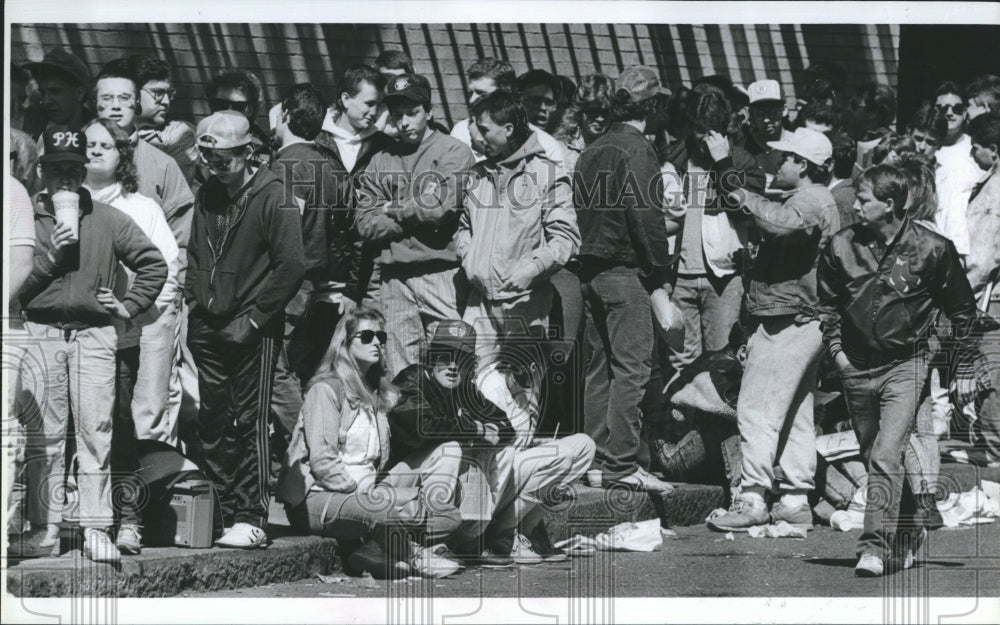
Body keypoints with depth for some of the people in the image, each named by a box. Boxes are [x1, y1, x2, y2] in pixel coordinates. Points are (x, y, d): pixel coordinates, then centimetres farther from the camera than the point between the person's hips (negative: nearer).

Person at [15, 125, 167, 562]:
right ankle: (44, 530, 5)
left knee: (96, 433, -3)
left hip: (93, 334, 0)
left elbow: (154, 264, 14)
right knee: (42, 436, 0)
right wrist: (49, 257, -8)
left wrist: (129, 306, 7)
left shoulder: (108, 220, 10)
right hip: (40, 333, 0)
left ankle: (96, 530, 0)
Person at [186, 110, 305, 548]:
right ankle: (221, 513, 12)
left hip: (253, 330, -6)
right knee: (212, 425, 5)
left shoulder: (272, 197, -8)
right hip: (209, 328, 6)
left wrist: (253, 319, -13)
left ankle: (252, 520, -1)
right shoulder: (206, 197, 11)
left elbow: (291, 266, -14)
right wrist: (195, 305, 7)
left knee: (250, 424, -5)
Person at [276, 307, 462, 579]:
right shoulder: (326, 389, -5)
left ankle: (375, 552, -21)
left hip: (366, 492, 8)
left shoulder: (380, 393, 20)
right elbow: (322, 462, -15)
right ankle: (411, 555, -7)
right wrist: (364, 491, -17)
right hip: (316, 498, -8)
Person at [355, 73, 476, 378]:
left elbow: (443, 206, -12)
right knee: (400, 377, 5)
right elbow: (366, 224, 5)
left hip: (442, 273, -4)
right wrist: (418, 218, -5)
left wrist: (395, 210, 2)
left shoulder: (453, 152, 2)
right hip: (395, 279, 4)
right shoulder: (380, 161, 15)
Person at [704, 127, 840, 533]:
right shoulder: (818, 202, 21)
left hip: (785, 324, -11)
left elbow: (781, 223, -36)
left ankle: (752, 499, -13)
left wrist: (740, 194, -37)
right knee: (796, 415, 12)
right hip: (805, 322, 11)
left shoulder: (809, 202, -15)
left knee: (757, 410, -11)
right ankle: (795, 500, 16)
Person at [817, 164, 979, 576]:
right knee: (873, 460, 12)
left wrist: (964, 369, 5)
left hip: (904, 368, -4)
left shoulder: (932, 249, -8)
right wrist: (836, 350, 5)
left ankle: (875, 548, -16)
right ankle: (908, 533, 30)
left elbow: (962, 311, 4)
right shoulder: (842, 247, -1)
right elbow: (827, 305, 16)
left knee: (885, 457, -17)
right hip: (856, 369, 4)